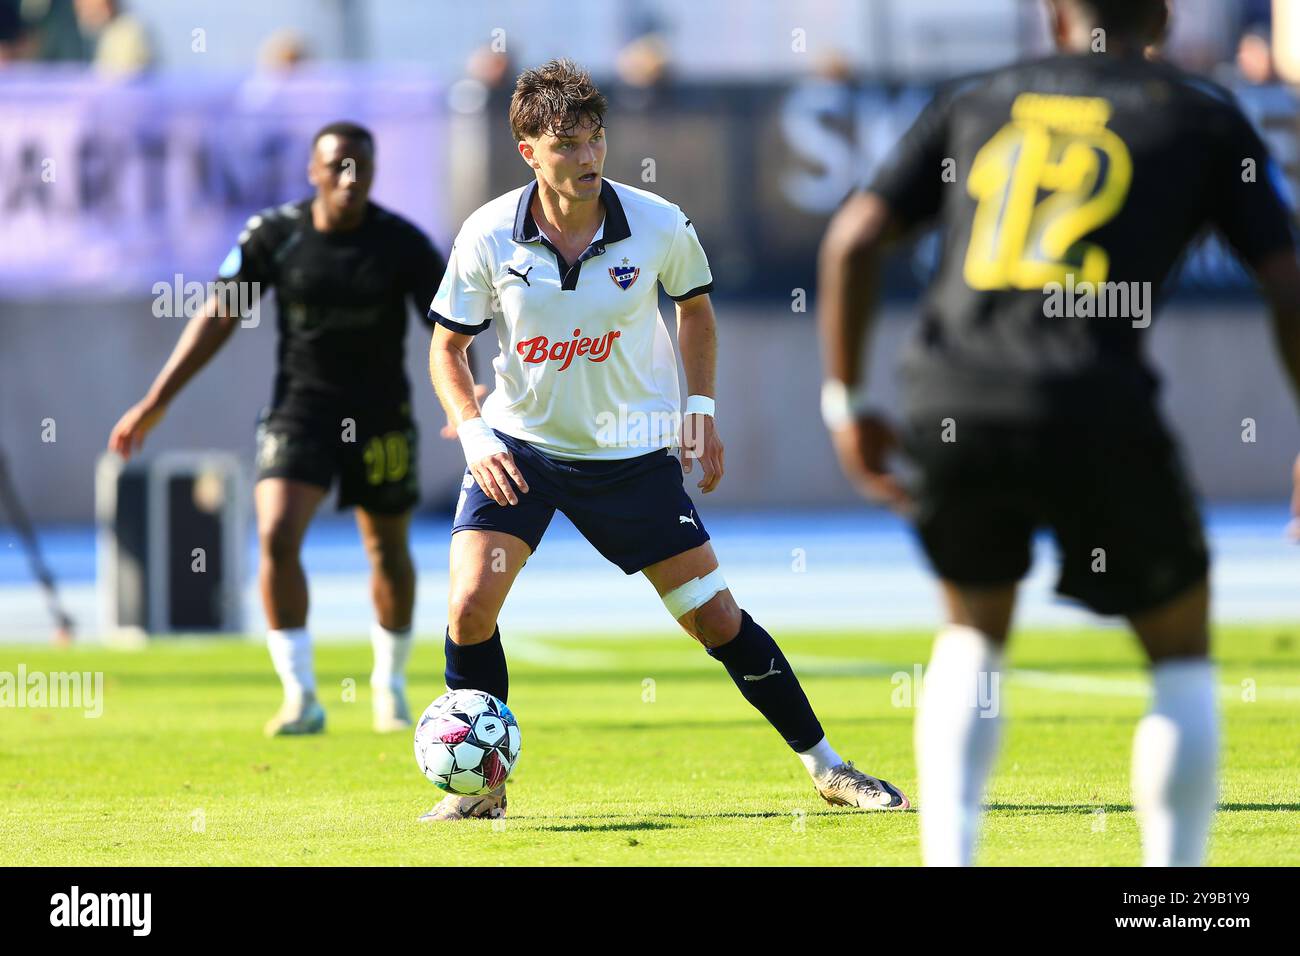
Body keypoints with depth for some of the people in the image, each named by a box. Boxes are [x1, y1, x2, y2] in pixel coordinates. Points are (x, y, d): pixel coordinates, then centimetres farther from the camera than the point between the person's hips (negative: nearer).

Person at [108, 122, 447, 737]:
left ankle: (390, 685, 35)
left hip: (381, 419, 0)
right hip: (299, 411, 0)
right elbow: (217, 318, -1)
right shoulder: (273, 236, -7)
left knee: (389, 554, 11)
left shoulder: (402, 244, -10)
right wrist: (155, 403, -3)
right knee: (276, 537, -19)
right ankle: (301, 698, -12)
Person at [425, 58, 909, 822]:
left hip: (631, 452, 0)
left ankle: (825, 766, 15)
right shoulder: (488, 237, -15)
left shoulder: (659, 226, -14)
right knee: (470, 603, -17)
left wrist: (701, 407, 4)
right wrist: (473, 431, -15)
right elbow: (448, 346, -1)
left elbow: (695, 305, 9)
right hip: (520, 445, 0)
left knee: (716, 618, 0)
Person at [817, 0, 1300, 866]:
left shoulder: (978, 102, 20)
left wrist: (847, 402, 17)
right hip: (1094, 410, -3)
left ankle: (948, 855, 11)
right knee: (1182, 649, 16)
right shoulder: (1202, 117, 13)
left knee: (974, 635, 26)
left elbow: (854, 239, 12)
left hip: (951, 404, 3)